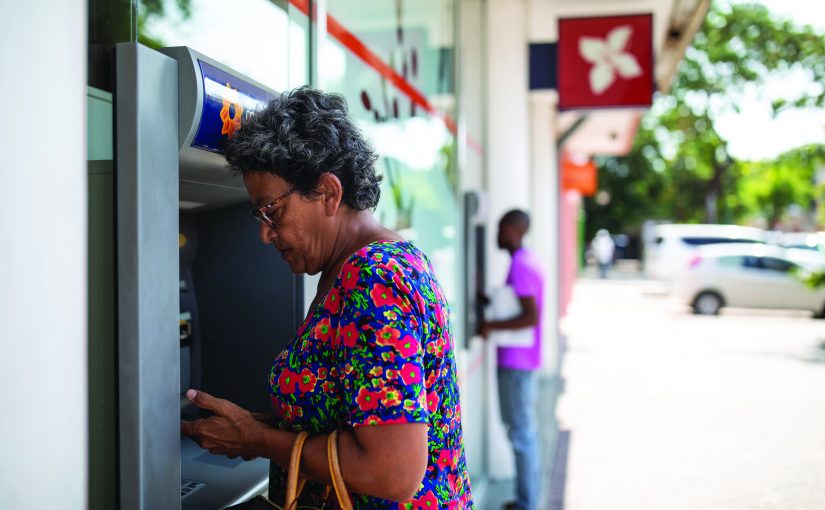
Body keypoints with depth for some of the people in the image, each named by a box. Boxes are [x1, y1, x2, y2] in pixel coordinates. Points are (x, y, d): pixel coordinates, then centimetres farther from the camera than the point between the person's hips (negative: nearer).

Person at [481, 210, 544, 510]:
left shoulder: (520, 265, -17)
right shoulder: (527, 261, 14)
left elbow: (532, 316, -24)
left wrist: (492, 326, -18)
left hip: (516, 362, -10)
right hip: (524, 360, 10)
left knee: (521, 432, -3)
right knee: (525, 430, 16)